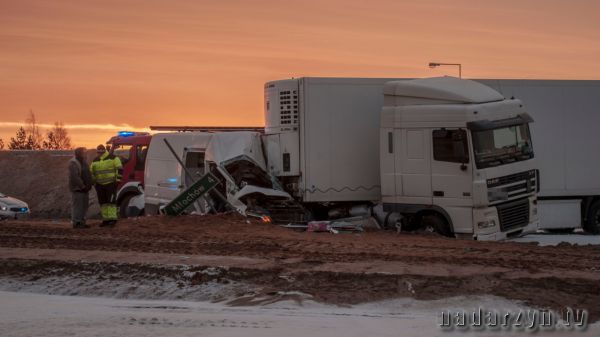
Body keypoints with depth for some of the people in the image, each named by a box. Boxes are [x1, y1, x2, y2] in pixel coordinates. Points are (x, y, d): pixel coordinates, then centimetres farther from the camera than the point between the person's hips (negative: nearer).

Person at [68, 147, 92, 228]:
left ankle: (81, 222, 16)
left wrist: (89, 185, 8)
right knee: (77, 206, -7)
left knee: (84, 206, 10)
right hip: (77, 188, -9)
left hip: (84, 188, 9)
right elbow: (75, 177, -22)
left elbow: (87, 174, 20)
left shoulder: (83, 162, 15)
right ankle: (76, 223, -4)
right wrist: (82, 186, -20)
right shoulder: (73, 163, -14)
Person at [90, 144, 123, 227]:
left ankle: (113, 219, -12)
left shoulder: (113, 158, -7)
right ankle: (106, 219, 9)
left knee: (111, 201, -12)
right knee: (103, 202, 4)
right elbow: (91, 172, 18)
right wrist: (94, 182, 11)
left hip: (111, 184, -5)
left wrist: (117, 180, -13)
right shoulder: (95, 160, 9)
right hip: (100, 185, 5)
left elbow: (120, 169, -8)